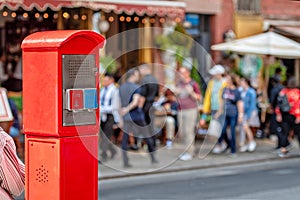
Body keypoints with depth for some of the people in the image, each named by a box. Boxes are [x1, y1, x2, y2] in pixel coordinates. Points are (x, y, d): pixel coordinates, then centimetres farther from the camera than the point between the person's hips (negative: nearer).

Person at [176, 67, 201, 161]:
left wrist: (191, 92, -20)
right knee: (182, 132, 7)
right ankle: (191, 149, 20)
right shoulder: (179, 84, 12)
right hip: (180, 111, 6)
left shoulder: (193, 84, -4)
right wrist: (176, 93, -2)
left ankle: (189, 153, -4)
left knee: (188, 131, -9)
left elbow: (199, 98, -3)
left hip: (191, 110, -6)